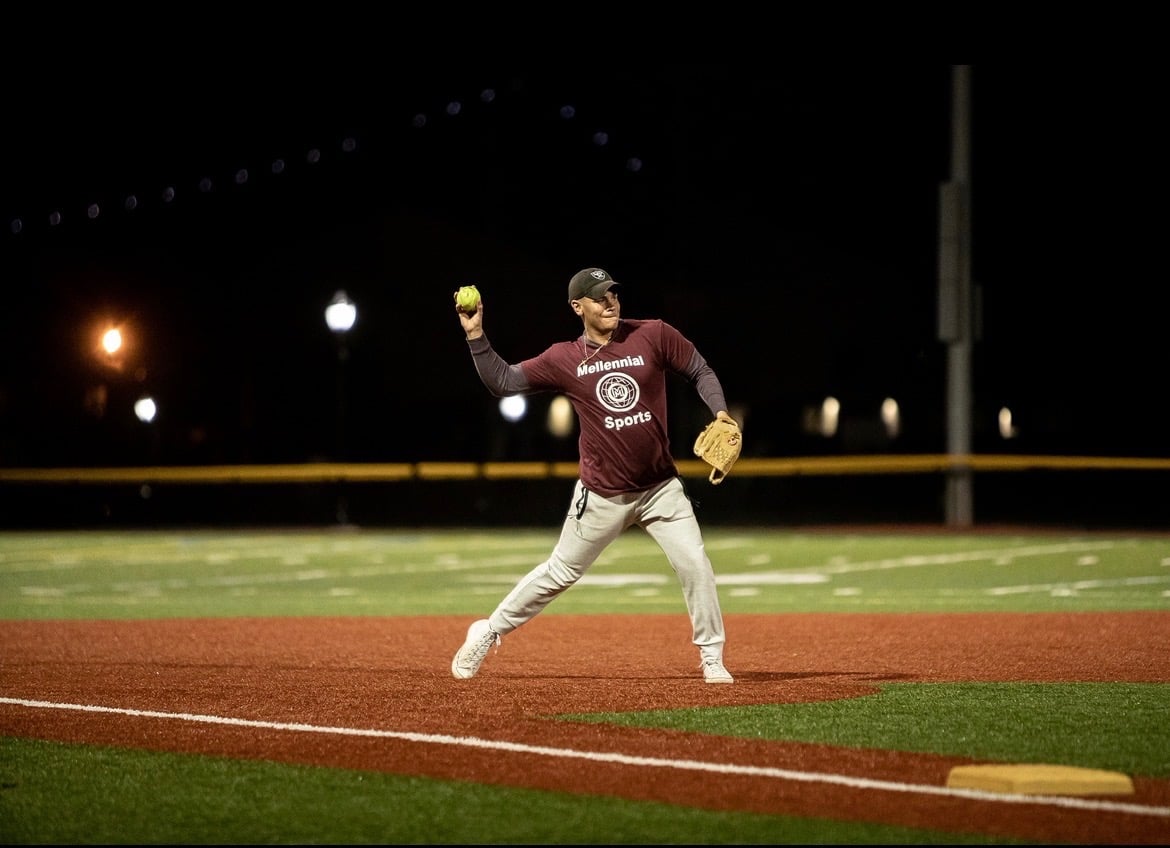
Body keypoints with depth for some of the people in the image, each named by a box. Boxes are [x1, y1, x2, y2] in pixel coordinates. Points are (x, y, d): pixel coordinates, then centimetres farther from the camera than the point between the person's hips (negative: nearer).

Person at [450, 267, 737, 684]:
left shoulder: (653, 335, -5)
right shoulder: (565, 359, -5)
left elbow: (700, 372, 3)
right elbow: (503, 381, -5)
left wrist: (720, 413, -14)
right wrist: (476, 335, -16)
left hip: (660, 488, 1)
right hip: (601, 496, -1)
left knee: (694, 564, -10)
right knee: (560, 572, 8)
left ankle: (712, 658, 5)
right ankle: (489, 631, 26)